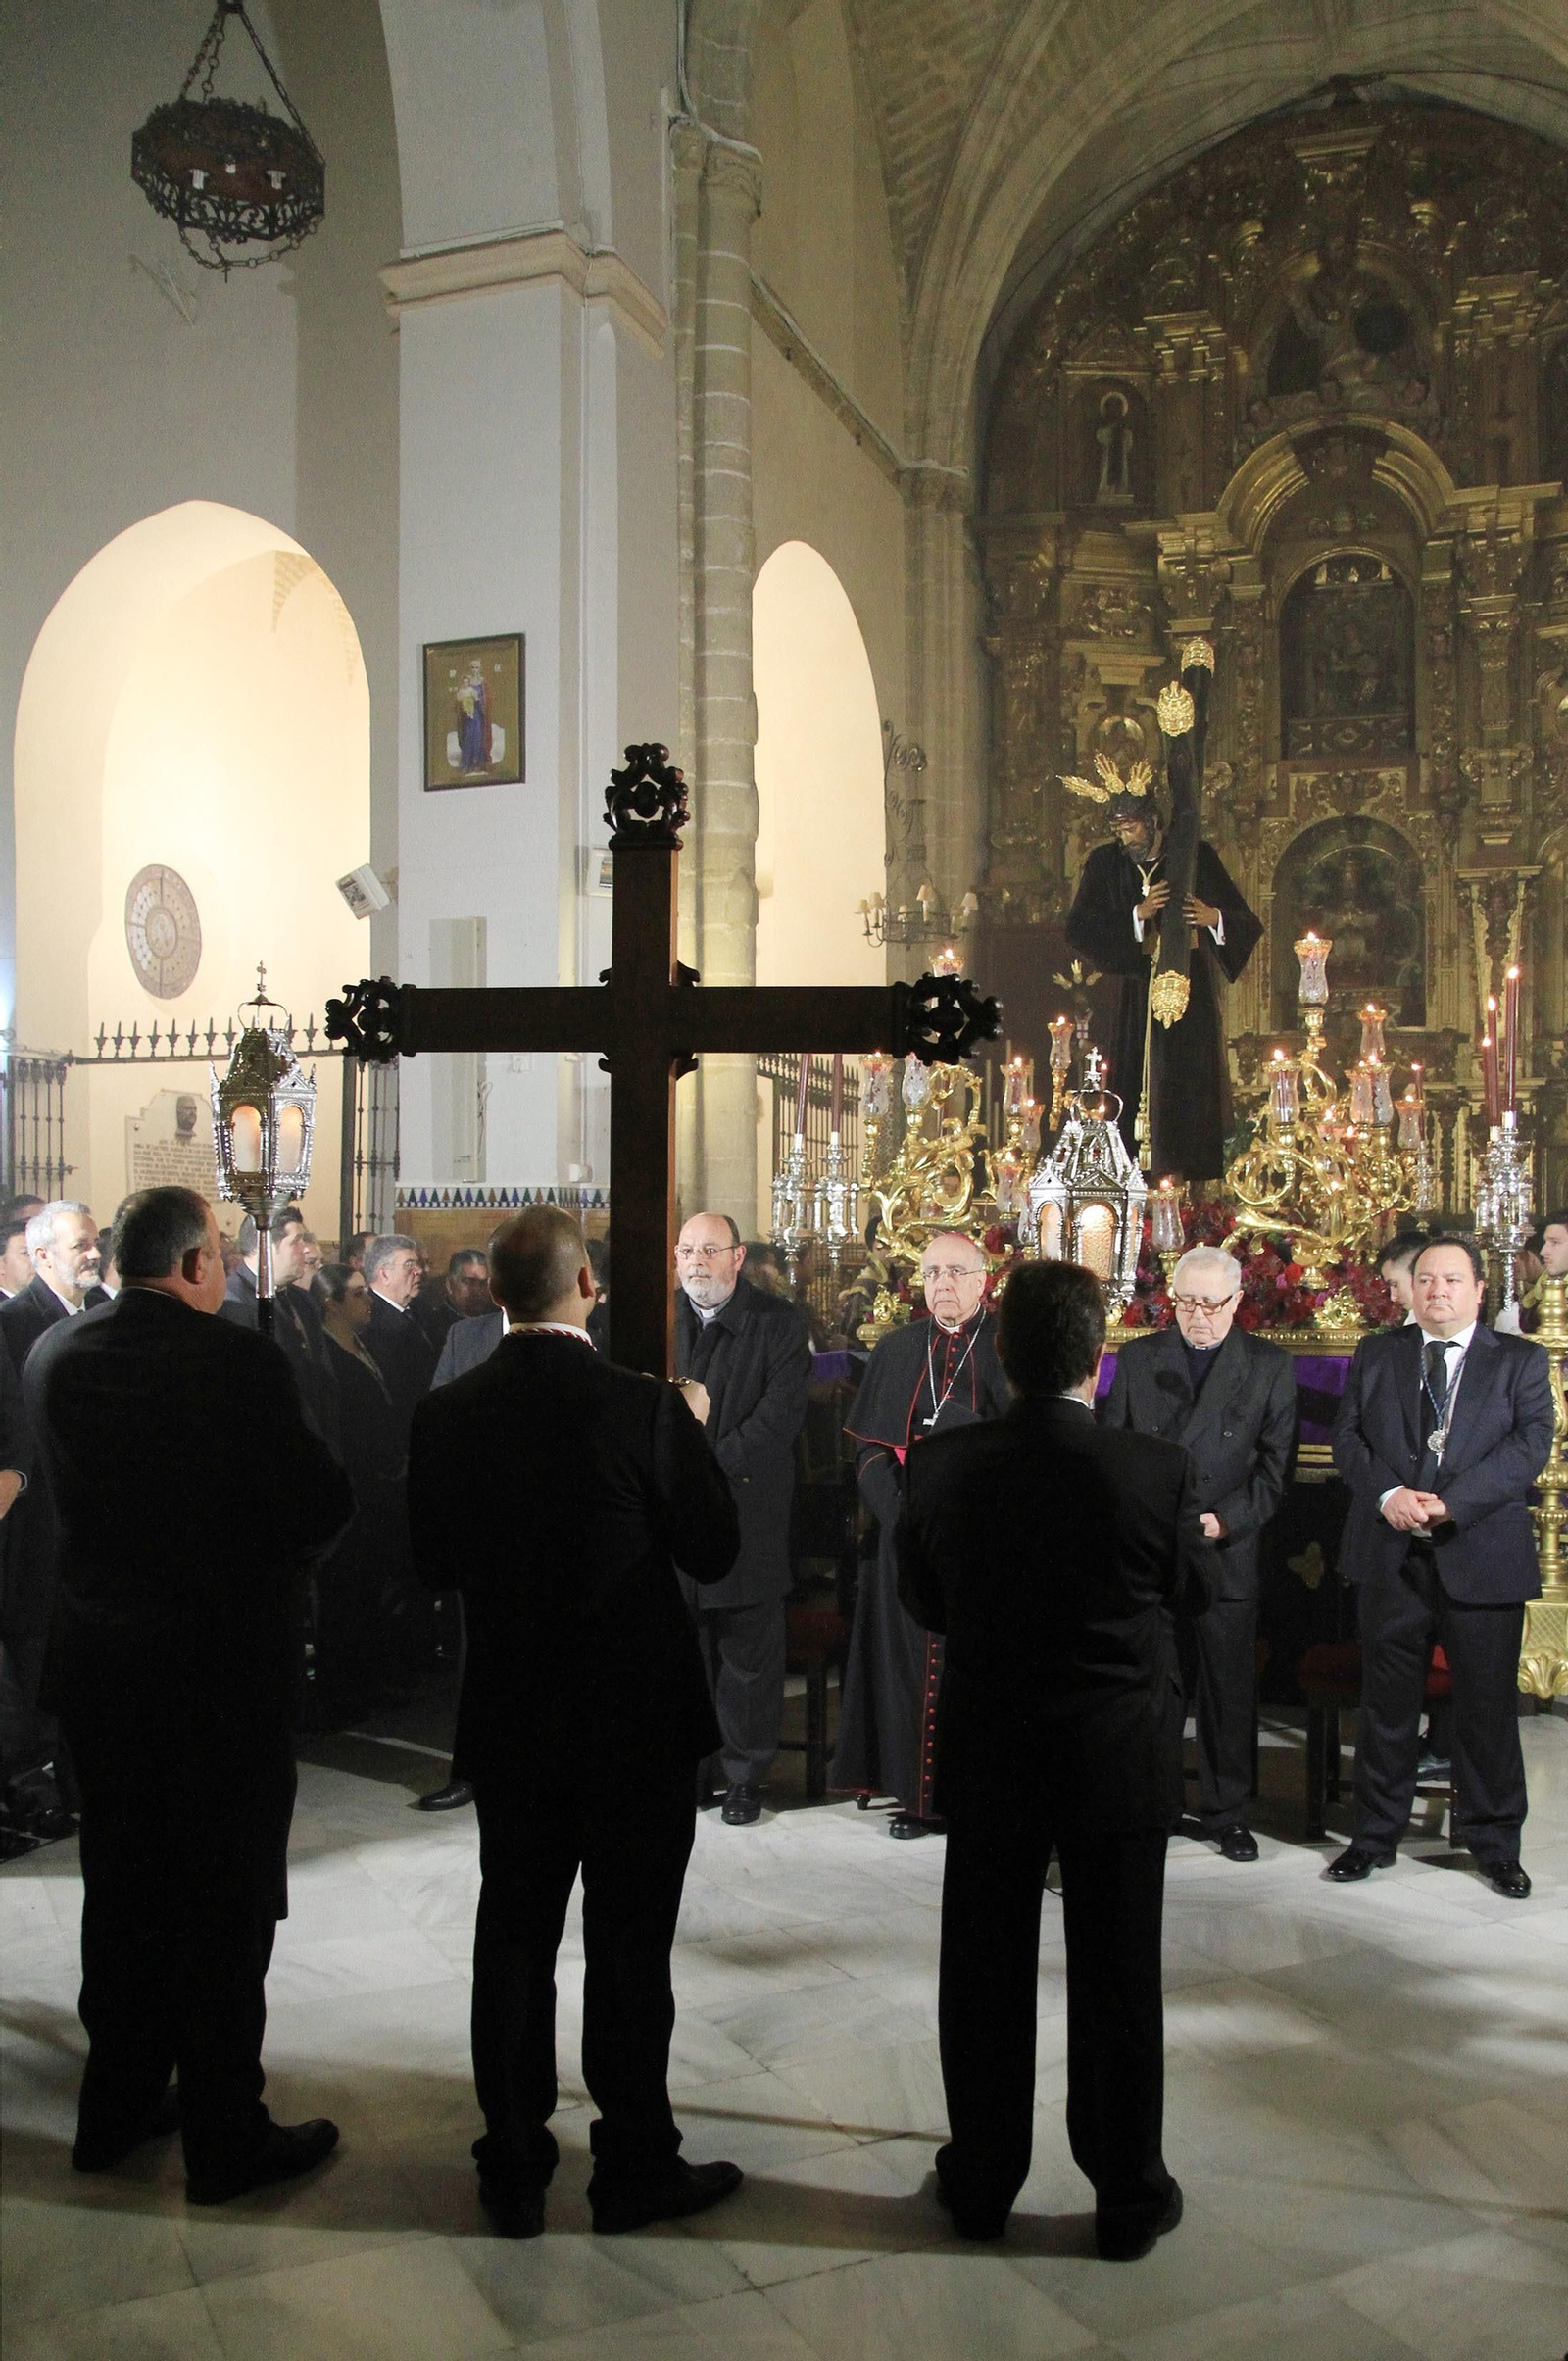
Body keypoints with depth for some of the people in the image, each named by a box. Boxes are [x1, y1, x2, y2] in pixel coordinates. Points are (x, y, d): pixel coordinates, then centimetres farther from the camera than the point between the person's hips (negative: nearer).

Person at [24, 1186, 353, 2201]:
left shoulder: (54, 1356, -2)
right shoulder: (241, 1361, -19)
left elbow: (66, 1483, 10)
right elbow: (324, 1498, -16)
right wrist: (263, 1555, 2)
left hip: (98, 1657, 6)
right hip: (225, 1660, -6)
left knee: (121, 1888, 20)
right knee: (227, 1903, 7)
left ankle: (117, 2106, 34)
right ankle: (226, 2134, 17)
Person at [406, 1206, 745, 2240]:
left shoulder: (446, 1416, -7)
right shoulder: (647, 1407, -18)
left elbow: (436, 1565, 2)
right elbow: (715, 1550, -9)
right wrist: (692, 1437, 4)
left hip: (509, 1724, 3)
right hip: (639, 1724, -3)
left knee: (514, 1941, 16)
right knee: (630, 1951, 10)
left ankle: (514, 2169, 27)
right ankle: (635, 2165, 23)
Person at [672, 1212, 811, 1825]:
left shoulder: (778, 1322, -2)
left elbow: (780, 1414, -10)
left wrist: (710, 1467, -16)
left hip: (746, 1507, -2)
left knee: (747, 1653, 5)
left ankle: (745, 1775, 18)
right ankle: (691, 1768, 21)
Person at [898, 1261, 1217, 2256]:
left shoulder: (941, 1465, -13)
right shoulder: (1160, 1468, -18)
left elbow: (925, 1603, 0)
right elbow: (1197, 1590, -2)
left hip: (987, 1755, 2)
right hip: (1120, 1760, -1)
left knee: (986, 1975, 16)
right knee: (1118, 1983, 13)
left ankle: (984, 2182, 31)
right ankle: (1129, 2197, 27)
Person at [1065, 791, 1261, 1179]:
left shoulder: (1197, 858, 4)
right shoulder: (1105, 864, 7)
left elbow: (1246, 924, 3)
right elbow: (1078, 930, -3)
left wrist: (1214, 917, -20)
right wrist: (1138, 913, -13)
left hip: (1193, 992, -1)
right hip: (1136, 997, 1)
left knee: (1194, 1088, -6)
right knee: (1136, 1088, -6)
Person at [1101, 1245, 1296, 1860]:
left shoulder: (1269, 1366, 4)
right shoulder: (1137, 1358, 8)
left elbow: (1275, 1463, 0)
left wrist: (1225, 1520, -13)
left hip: (1227, 1552, -1)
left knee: (1229, 1689, 6)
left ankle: (1226, 1810, 21)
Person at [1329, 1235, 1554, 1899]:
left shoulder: (1520, 1361, 4)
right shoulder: (1375, 1354, 10)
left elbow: (1528, 1447, -8)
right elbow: (1347, 1437, 5)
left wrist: (1449, 1503, -18)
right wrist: (1387, 1494, -14)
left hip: (1483, 1556, -2)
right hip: (1392, 1557, 2)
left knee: (1489, 1706, 6)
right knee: (1387, 1701, 10)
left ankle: (1493, 1841, 22)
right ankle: (1376, 1835, 22)